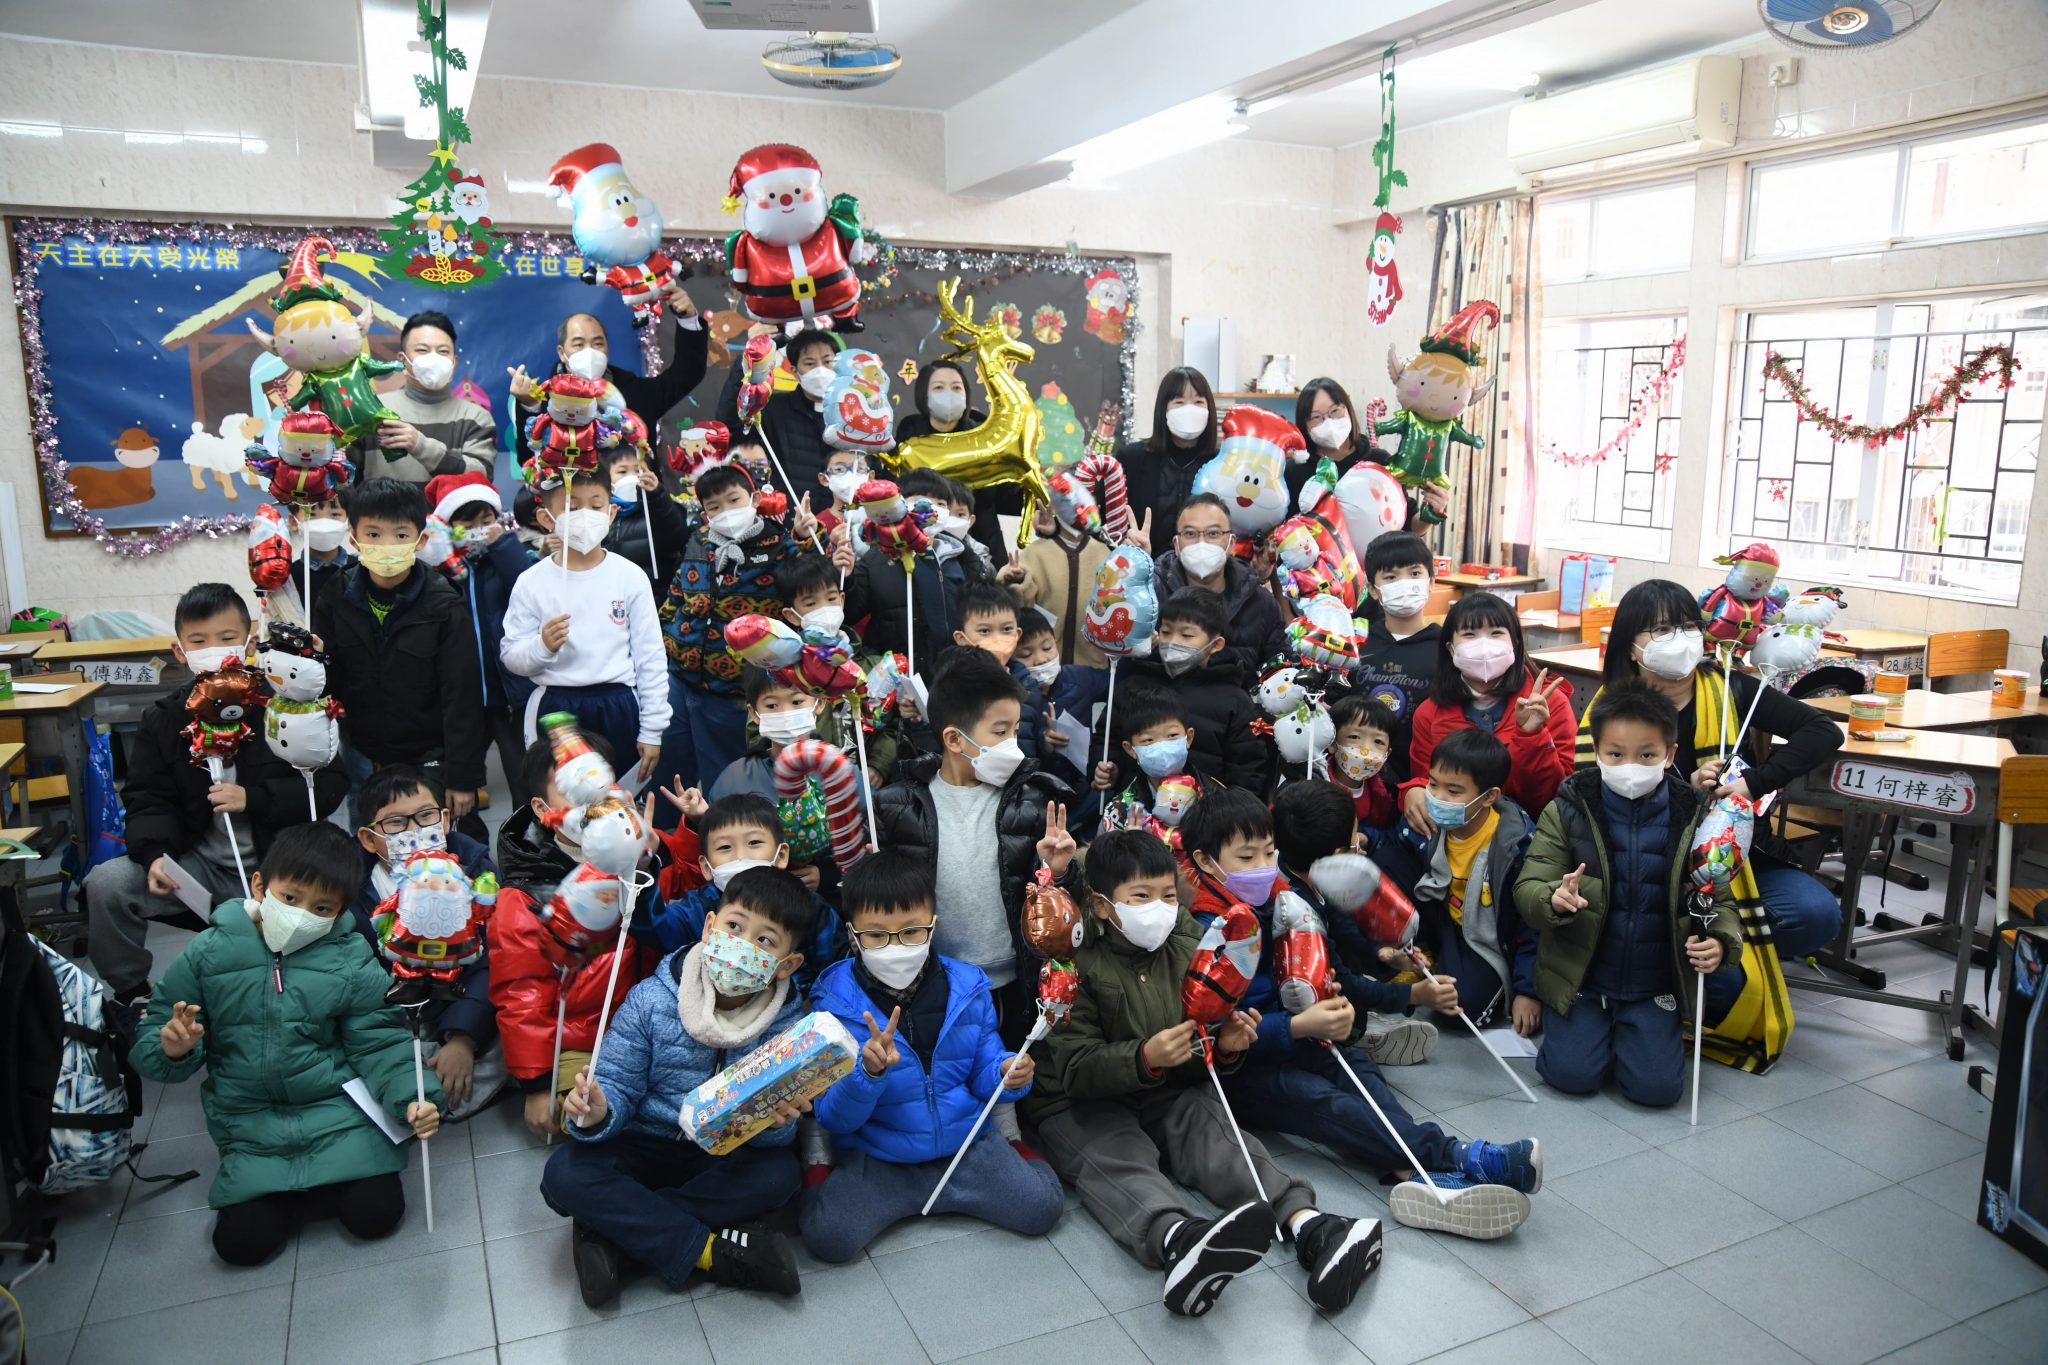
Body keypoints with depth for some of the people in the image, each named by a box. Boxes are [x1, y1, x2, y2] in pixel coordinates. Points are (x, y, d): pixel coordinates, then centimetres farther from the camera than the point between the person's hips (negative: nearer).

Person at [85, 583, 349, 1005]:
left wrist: (252, 798, -18)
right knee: (105, 883, -16)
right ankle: (131, 996, 7)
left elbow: (329, 785, -7)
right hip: (199, 865, 4)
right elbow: (148, 801, 5)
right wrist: (155, 854, -14)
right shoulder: (163, 720, 5)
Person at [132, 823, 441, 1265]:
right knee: (243, 1242, -13)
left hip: (338, 1113, -1)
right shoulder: (209, 954, -3)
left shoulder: (351, 963, -6)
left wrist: (411, 1097, -22)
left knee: (375, 1215, -14)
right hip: (252, 1126, 1)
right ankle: (286, 1193, 18)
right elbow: (151, 1037, 4)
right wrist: (173, 1049, -20)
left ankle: (325, 1178, 15)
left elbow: (379, 1045, -5)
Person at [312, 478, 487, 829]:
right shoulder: (335, 601, -2)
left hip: (427, 759, -3)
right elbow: (328, 683, 4)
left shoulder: (444, 608, -11)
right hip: (362, 757, 3)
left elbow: (462, 697, -10)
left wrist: (463, 777, -11)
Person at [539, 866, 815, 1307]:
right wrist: (596, 1112, -32)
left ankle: (615, 1231, -21)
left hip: (724, 1157, 0)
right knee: (565, 1175, -27)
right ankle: (710, 1252, -22)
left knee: (778, 1172, -30)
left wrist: (775, 1122, -35)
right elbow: (619, 1085, -9)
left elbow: (780, 1133, -11)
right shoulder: (650, 1001, -12)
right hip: (645, 1149, 0)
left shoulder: (788, 1025, -11)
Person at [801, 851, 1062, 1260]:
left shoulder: (967, 987, -3)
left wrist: (1007, 1075, -17)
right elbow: (834, 1118, -12)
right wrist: (869, 1073, -32)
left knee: (1042, 1207, -13)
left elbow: (983, 1077, 6)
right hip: (875, 1159, -2)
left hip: (965, 1144, 2)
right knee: (827, 1235, -24)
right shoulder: (837, 1002, -11)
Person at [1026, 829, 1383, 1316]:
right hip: (1082, 1104, -5)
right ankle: (1179, 1240, -65)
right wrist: (1145, 1057, -35)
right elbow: (1075, 1067, -18)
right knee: (1118, 1164, -34)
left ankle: (1306, 1223, -46)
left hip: (1168, 1094, 5)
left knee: (1220, 1139, -25)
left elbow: (1199, 1060, 15)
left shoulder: (1186, 954, 7)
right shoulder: (1077, 965, -10)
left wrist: (1225, 1047, -10)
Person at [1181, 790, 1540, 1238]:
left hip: (1290, 1042, 7)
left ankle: (1416, 1170, -41)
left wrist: (1333, 1005, 2)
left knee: (1359, 1067, -20)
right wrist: (1300, 1026, -27)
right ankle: (1457, 1156, -42)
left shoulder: (1280, 903, 9)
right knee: (1317, 1097, -28)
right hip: (1236, 1066, -7)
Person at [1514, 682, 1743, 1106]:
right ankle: (1591, 1025, 22)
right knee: (1573, 1074, -12)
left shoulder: (1693, 819, -4)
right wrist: (1554, 899, -34)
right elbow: (1527, 887, -10)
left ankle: (1631, 1031, 22)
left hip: (1654, 986, 1)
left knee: (1658, 1086, -11)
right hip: (1579, 977, -1)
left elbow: (1719, 897, 2)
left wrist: (1719, 940, -19)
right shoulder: (1567, 811, -8)